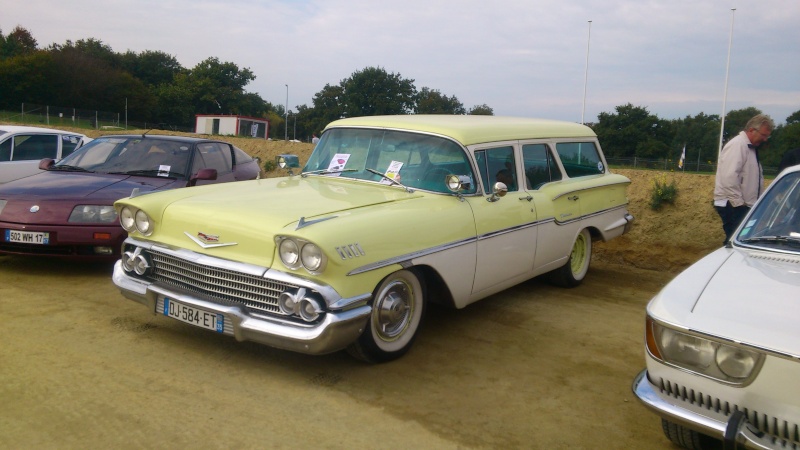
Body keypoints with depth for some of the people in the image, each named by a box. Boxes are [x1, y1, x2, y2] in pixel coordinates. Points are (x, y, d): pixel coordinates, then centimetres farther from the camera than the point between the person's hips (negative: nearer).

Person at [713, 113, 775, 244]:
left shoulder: (750, 147, 18)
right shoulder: (738, 145, -12)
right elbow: (729, 177, -22)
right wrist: (738, 202, -19)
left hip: (744, 205, 10)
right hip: (732, 205, -10)